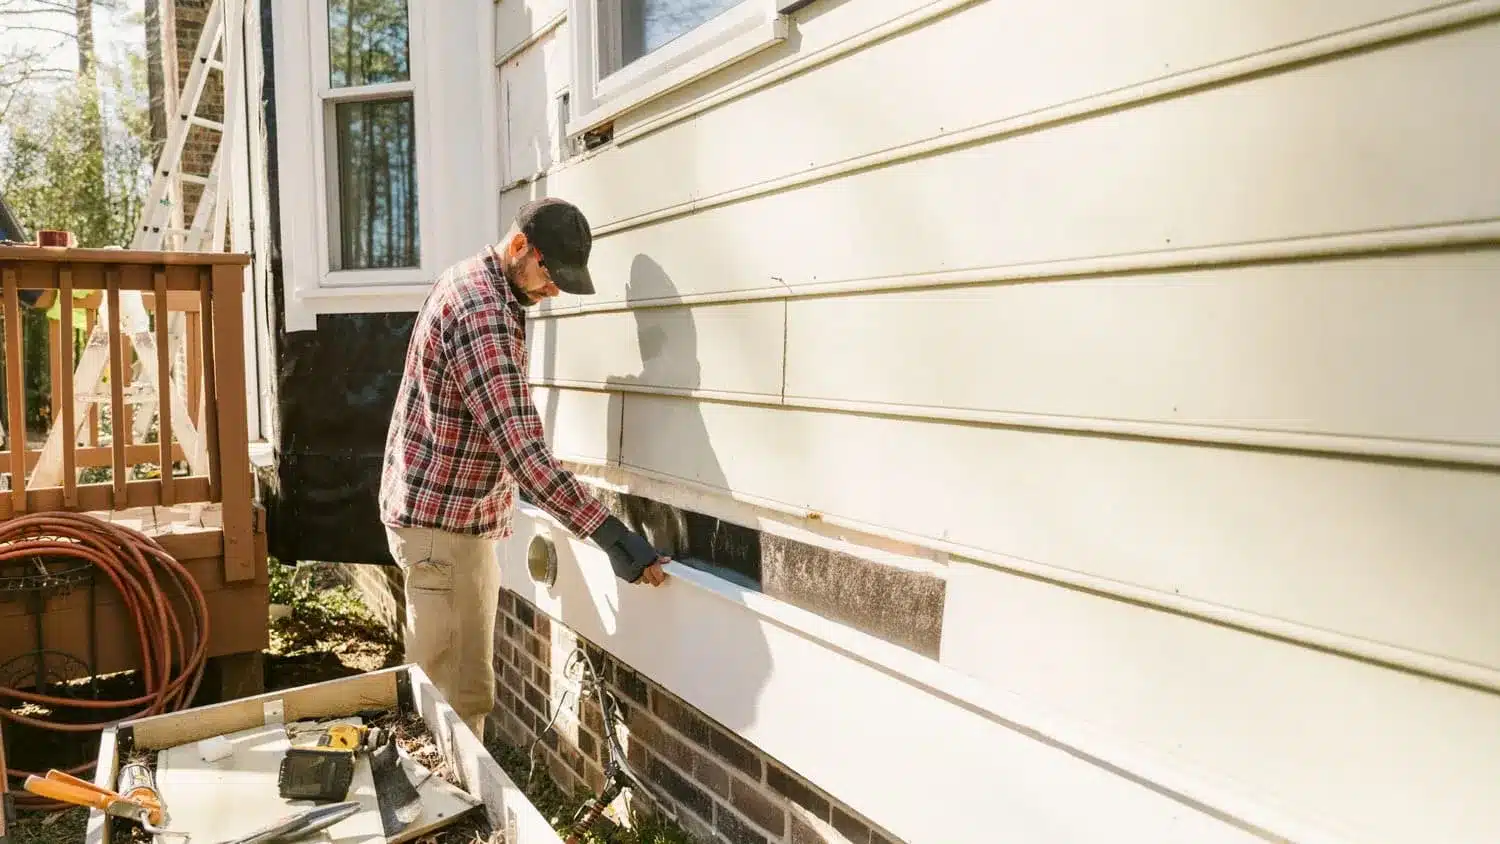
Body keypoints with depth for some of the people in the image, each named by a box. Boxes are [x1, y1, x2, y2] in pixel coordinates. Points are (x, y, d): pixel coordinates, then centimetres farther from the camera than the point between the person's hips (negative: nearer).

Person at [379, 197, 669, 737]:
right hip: (443, 522, -10)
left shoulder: (471, 281, 8)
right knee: (459, 693, -1)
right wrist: (609, 534, -36)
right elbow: (522, 449, -33)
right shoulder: (483, 315, -25)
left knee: (449, 681, 19)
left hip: (444, 512, 10)